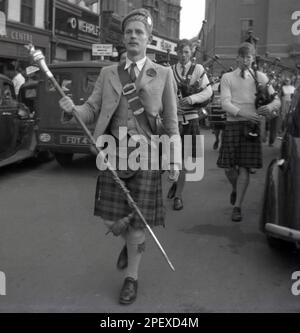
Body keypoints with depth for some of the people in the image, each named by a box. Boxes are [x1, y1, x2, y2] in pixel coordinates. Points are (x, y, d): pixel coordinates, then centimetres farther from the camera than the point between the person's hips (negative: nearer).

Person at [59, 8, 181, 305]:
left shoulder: (163, 75, 4)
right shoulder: (107, 74, 9)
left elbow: (171, 123, 4)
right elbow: (91, 110, 6)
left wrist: (174, 160, -1)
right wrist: (72, 109, -16)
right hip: (113, 152, 2)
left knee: (135, 221, 2)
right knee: (111, 219, 3)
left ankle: (131, 277, 26)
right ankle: (131, 242, 40)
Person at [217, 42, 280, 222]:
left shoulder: (261, 77, 9)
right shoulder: (227, 77, 7)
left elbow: (277, 100, 6)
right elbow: (225, 103, -5)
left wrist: (270, 107, -18)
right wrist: (243, 113, -21)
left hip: (252, 126, 0)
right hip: (233, 124, 0)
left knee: (244, 168, -4)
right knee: (228, 167, 2)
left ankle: (238, 206, 6)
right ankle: (235, 189, 35)